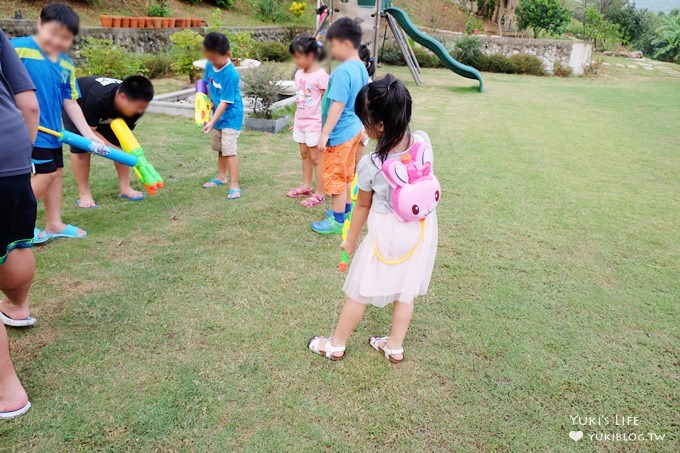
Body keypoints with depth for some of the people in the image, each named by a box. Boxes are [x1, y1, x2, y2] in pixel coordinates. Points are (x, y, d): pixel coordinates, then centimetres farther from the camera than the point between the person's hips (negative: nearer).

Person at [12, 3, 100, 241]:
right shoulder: (19, 48, -13)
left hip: (53, 131, 7)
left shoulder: (67, 65, 5)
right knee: (45, 173, -7)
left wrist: (88, 134, 2)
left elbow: (70, 102, 7)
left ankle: (54, 224, 27)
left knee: (55, 172, 13)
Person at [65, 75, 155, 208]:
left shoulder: (134, 106, -29)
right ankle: (84, 194, -4)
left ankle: (125, 188, 5)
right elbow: (89, 131, -37)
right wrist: (114, 150, -44)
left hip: (106, 111, 5)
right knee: (81, 148, -18)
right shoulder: (97, 99, -47)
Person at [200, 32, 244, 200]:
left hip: (231, 116, -8)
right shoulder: (210, 65, -4)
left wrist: (212, 122, -28)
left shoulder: (230, 74, -26)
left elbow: (225, 102, -26)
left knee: (230, 150, -14)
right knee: (220, 148, 20)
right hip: (218, 114, 8)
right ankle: (221, 177, 37)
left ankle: (234, 186, -11)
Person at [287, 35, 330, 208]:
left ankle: (319, 193, 9)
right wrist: (296, 121, 17)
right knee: (305, 155, 17)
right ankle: (306, 186, 31)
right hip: (301, 123, 8)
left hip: (315, 124, -8)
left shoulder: (321, 76, -16)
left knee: (316, 158, -1)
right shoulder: (299, 74, 6)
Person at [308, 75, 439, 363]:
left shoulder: (370, 165, -25)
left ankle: (336, 346, 30)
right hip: (421, 228, 5)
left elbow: (362, 206, -9)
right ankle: (395, 347, 34)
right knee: (405, 289, 19)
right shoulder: (423, 141, -15)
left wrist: (350, 240, 7)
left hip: (387, 232, -4)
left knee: (360, 291, 12)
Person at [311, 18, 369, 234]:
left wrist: (324, 134, -24)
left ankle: (337, 221, 14)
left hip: (340, 133, -9)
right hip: (354, 129, 9)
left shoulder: (342, 72, -23)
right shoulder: (361, 68, 6)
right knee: (346, 174, 22)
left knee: (335, 176, 3)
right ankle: (346, 209, 38)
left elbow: (338, 106, -27)